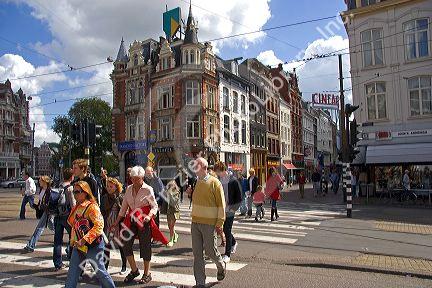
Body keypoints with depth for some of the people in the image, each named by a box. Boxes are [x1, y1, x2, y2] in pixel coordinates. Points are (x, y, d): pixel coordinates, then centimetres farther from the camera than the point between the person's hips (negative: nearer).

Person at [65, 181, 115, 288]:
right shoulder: (76, 208, 10)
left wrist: (85, 240, -26)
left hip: (93, 245, -8)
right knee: (73, 272, 10)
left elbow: (99, 226, -24)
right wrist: (73, 240, 13)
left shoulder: (92, 206, -16)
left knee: (99, 271, 2)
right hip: (78, 245, 8)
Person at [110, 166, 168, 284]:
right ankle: (134, 270, 21)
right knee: (126, 245, 0)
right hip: (131, 220, 5)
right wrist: (116, 222, 12)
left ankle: (147, 274, 19)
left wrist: (149, 216, -25)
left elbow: (154, 206, -6)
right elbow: (124, 207, 13)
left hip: (144, 221, -5)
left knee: (145, 247, 2)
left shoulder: (148, 189, -8)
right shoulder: (129, 189, 7)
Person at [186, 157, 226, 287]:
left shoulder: (214, 182, -10)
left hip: (209, 223, -6)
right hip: (195, 222, 6)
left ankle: (221, 266, 36)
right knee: (197, 253, 7)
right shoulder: (195, 182, 9)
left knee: (210, 251, 5)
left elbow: (221, 204, -10)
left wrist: (219, 223, -12)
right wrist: (190, 193, 2)